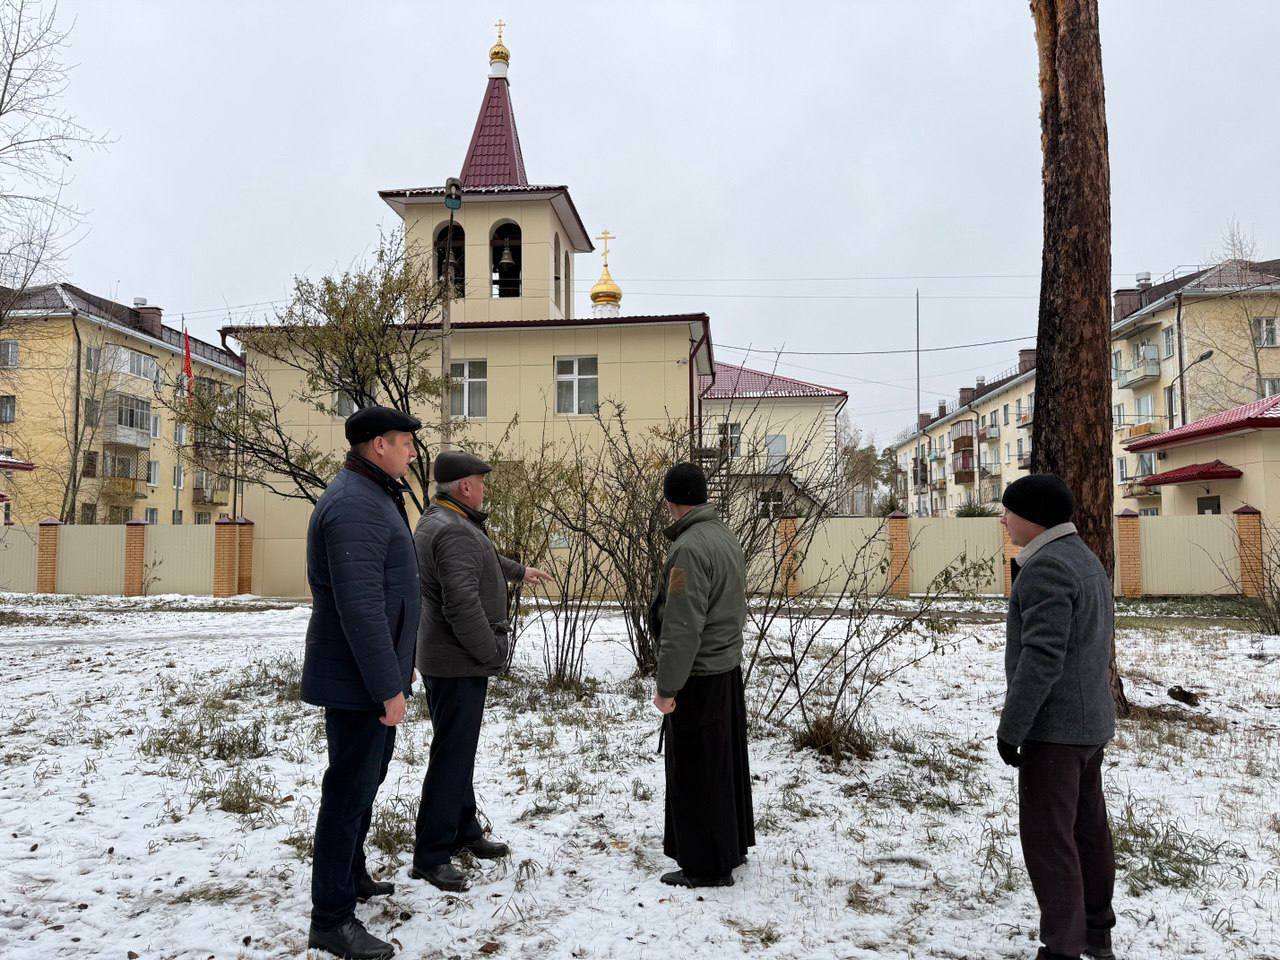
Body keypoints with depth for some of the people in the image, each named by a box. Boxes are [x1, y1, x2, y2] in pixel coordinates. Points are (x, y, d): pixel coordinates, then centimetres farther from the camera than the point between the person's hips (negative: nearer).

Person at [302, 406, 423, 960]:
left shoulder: (374, 497, 13)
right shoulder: (356, 505, -22)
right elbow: (360, 607, -28)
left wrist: (396, 668, 22)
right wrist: (387, 686, -25)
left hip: (374, 674, 11)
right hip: (359, 680, -11)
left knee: (367, 776, 22)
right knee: (351, 788, -1)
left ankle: (352, 876, 40)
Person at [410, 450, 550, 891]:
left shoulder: (437, 521, 13)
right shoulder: (454, 531, -23)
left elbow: (480, 560, 32)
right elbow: (463, 604, -30)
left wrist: (519, 570, 45)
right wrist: (492, 654, -18)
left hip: (442, 658, 11)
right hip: (459, 663, -11)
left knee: (459, 750, 20)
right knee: (452, 755, -4)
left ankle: (463, 830, 34)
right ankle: (430, 855, 4)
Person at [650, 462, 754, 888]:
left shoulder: (689, 548, -21)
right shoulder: (727, 537, 8)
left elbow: (682, 626, -24)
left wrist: (667, 686, -19)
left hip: (697, 677, -9)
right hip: (728, 669, 9)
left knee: (694, 773, 3)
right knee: (725, 762, 19)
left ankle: (706, 866, 13)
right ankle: (732, 845, 33)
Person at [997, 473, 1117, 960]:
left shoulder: (1046, 566, -20)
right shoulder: (1085, 561, 12)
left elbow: (1041, 657, -25)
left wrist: (1010, 728, -20)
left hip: (1053, 726, -10)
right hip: (1089, 723, 10)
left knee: (1047, 834, -4)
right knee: (1086, 827, 18)